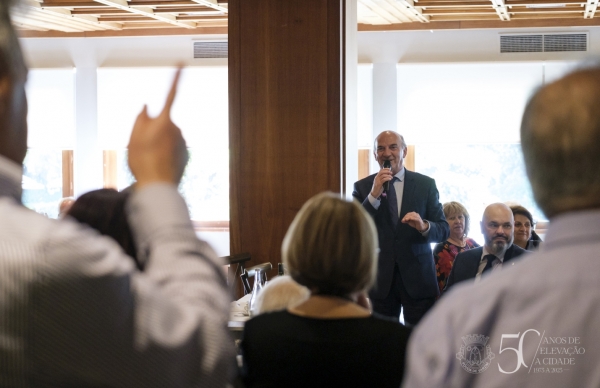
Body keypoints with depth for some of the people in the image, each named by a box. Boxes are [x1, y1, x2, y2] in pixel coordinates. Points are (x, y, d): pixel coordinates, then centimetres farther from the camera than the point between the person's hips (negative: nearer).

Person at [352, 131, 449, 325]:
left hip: (418, 278, 0)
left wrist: (423, 226, -21)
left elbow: (443, 231, 2)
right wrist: (374, 195, -18)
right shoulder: (363, 187, 3)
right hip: (380, 280, 0)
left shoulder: (426, 185, 3)